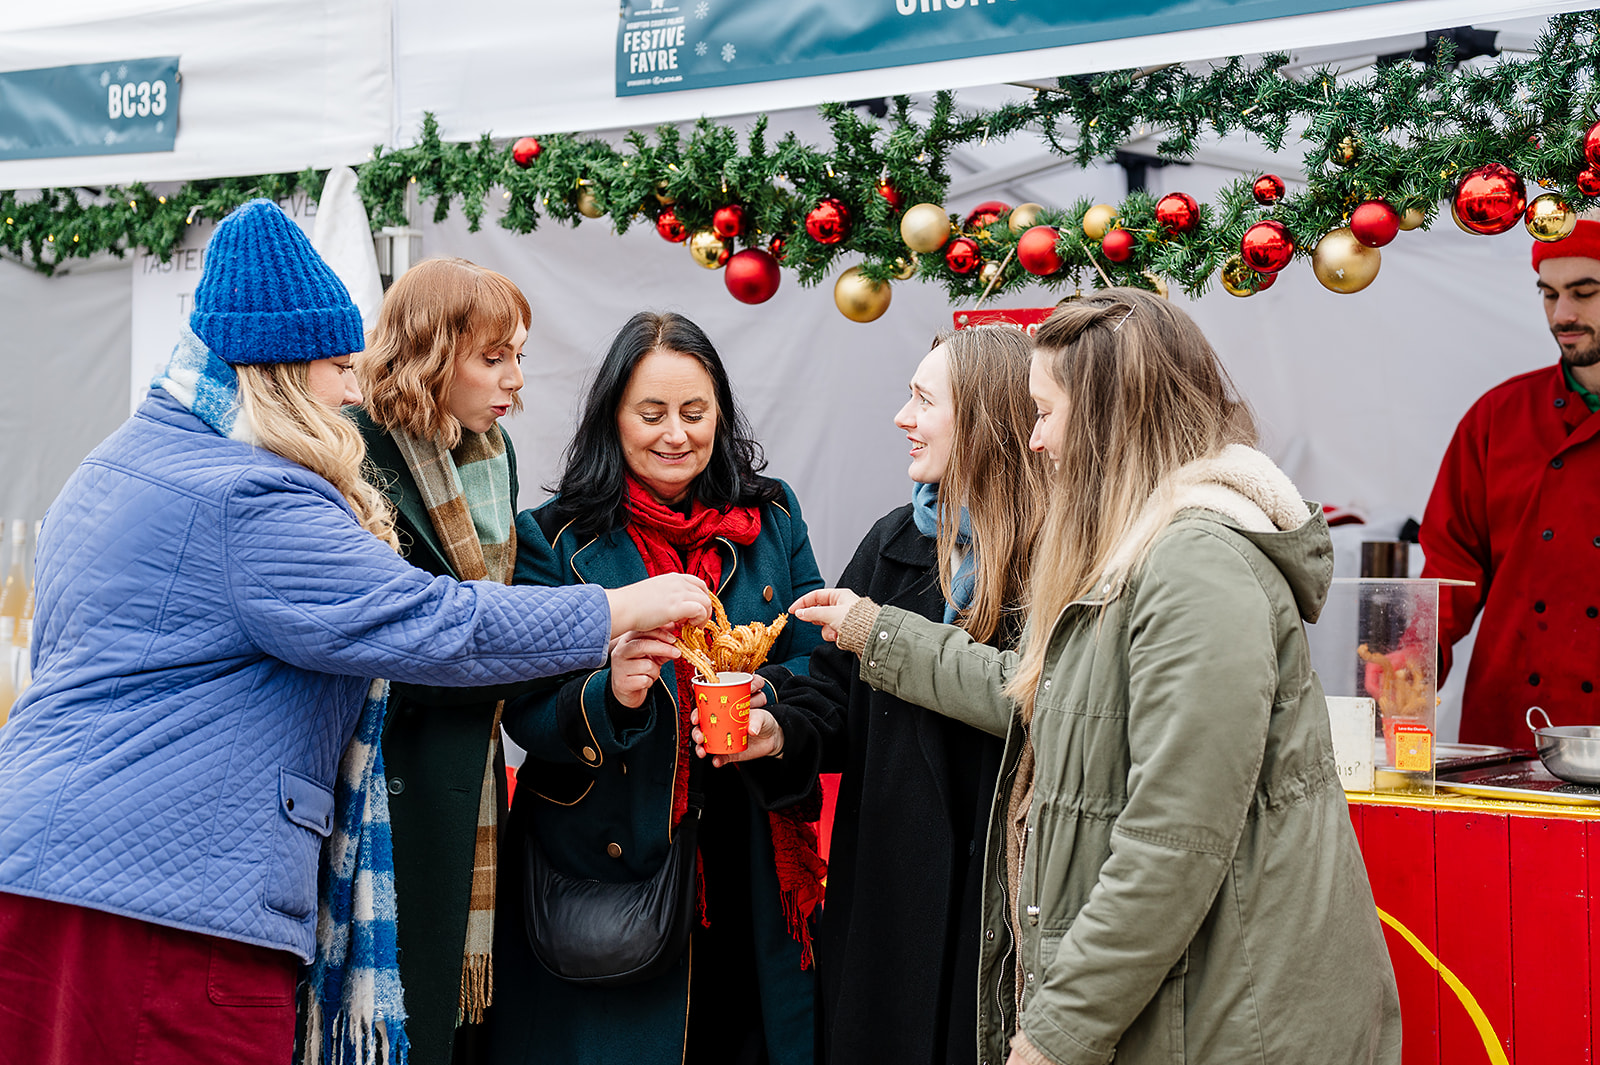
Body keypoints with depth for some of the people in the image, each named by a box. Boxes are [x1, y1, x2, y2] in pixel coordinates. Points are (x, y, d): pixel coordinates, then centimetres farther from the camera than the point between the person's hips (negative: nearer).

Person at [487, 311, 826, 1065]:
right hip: (603, 856, -2)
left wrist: (778, 719, -15)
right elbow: (525, 713, -6)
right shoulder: (554, 539, -2)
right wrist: (608, 696, -26)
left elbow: (817, 659, 6)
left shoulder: (771, 518, 7)